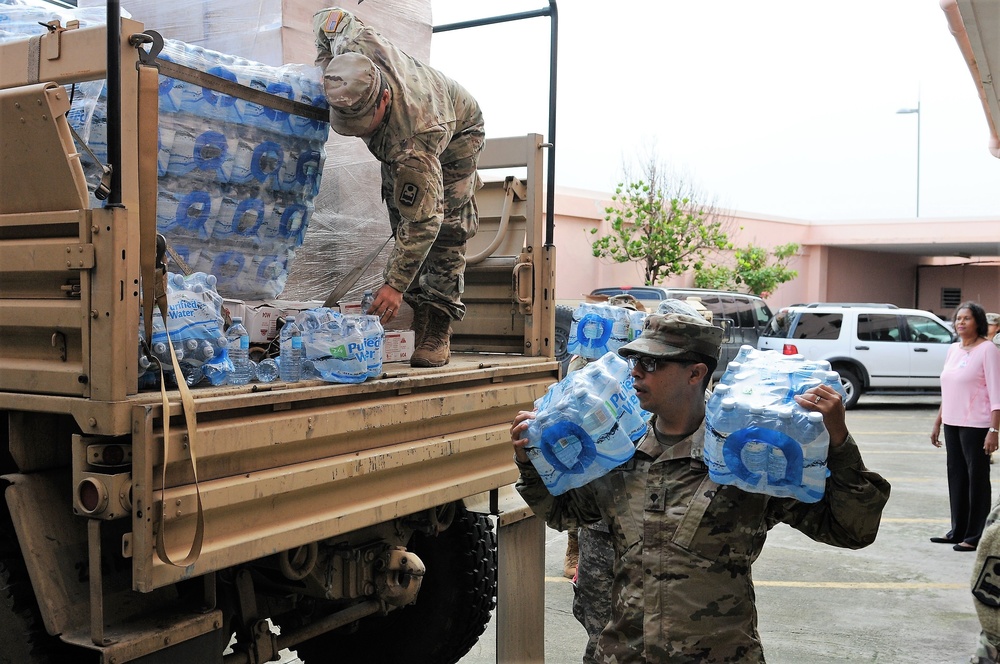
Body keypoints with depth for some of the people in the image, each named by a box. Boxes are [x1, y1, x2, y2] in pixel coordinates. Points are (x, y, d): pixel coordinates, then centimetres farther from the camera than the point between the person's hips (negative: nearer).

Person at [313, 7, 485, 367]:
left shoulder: (416, 137, -49)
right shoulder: (355, 46, -37)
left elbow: (423, 220, -46)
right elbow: (329, 15, -10)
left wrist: (395, 284, -44)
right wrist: (325, 75, -15)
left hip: (456, 133, -6)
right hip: (396, 146, 7)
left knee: (442, 228, -18)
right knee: (400, 221, -3)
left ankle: (437, 329, -16)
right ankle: (413, 312, -1)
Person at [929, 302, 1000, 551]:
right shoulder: (953, 349, 12)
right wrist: (937, 423, 17)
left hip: (976, 426, -7)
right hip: (952, 423, 7)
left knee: (977, 478, -1)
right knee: (956, 476, 11)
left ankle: (975, 536, 5)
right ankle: (958, 531, 20)